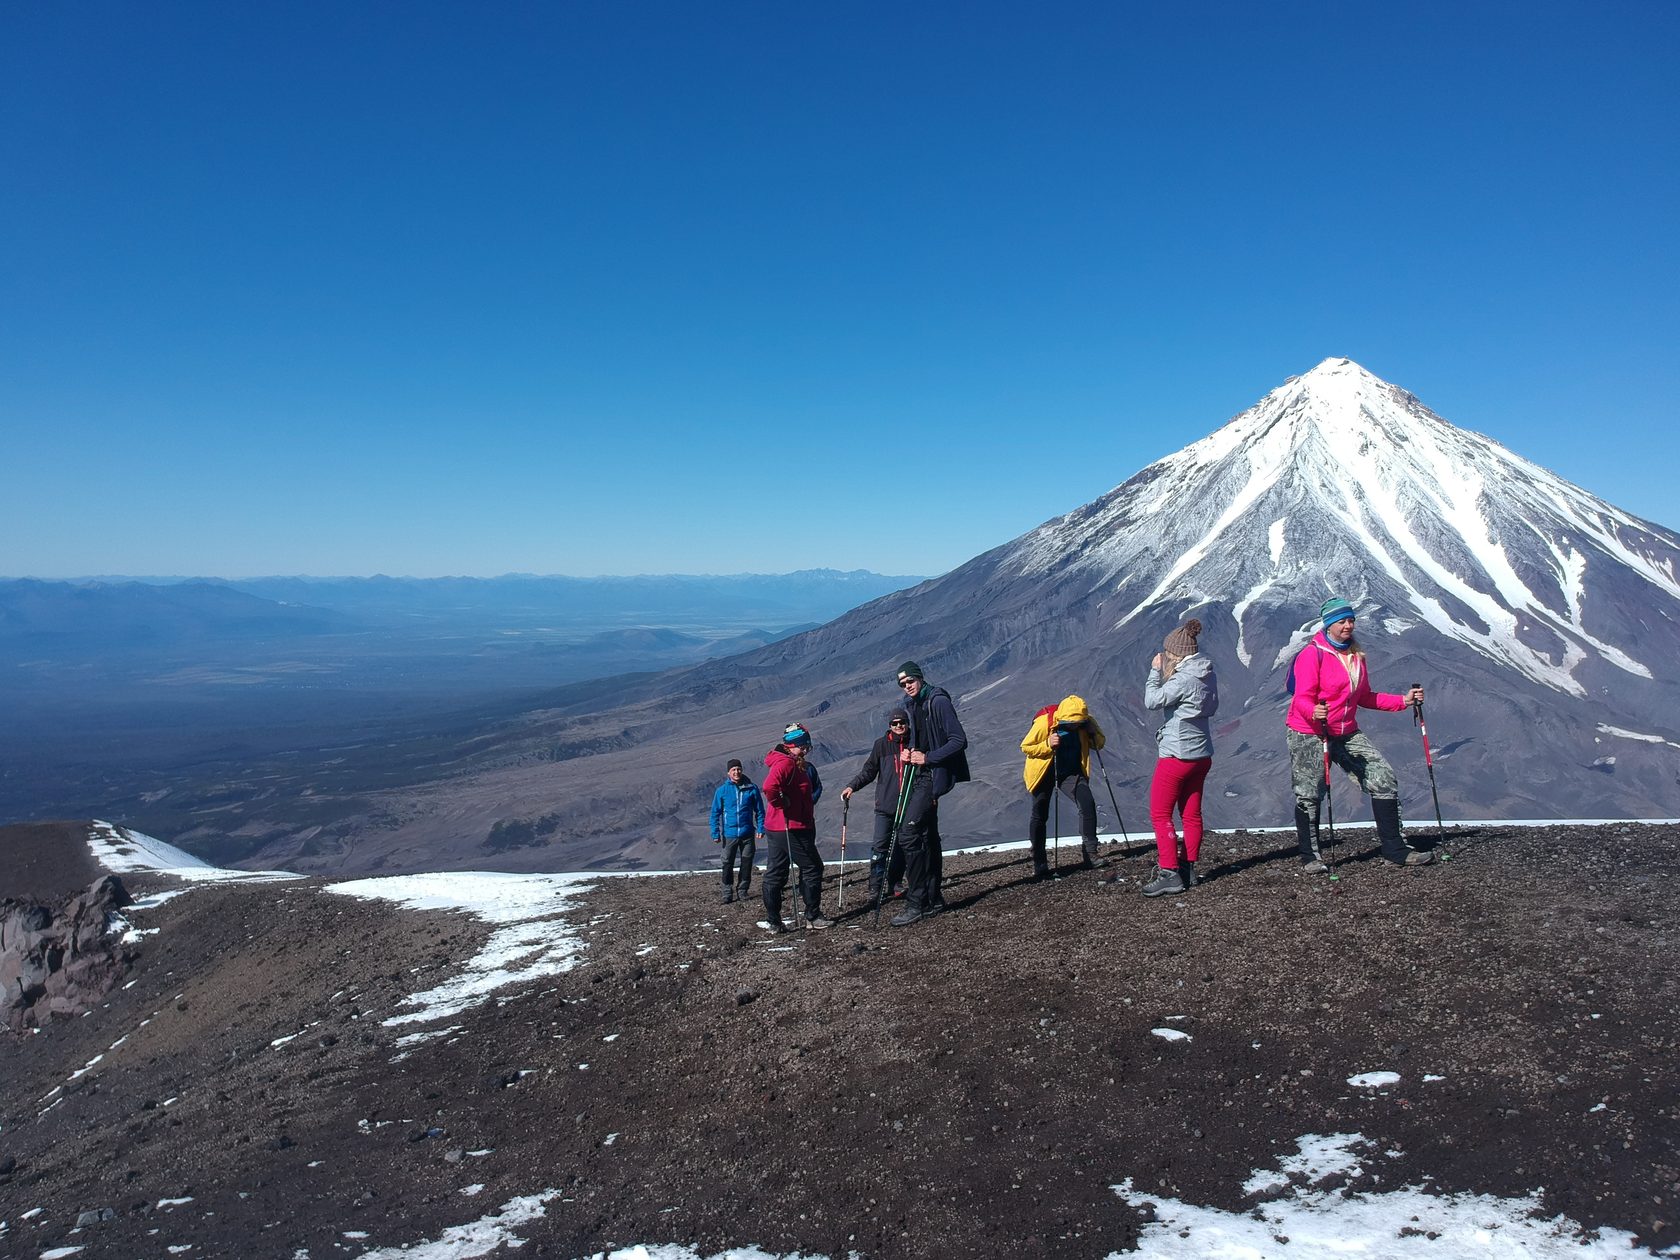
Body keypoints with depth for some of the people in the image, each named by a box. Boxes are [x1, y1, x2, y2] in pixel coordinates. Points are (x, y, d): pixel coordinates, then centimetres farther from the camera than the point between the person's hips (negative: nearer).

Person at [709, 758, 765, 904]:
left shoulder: (752, 788, -2)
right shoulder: (722, 790, -3)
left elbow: (759, 810, 4)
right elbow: (715, 813, 1)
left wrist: (760, 829, -2)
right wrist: (715, 833, -4)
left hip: (748, 833, 1)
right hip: (729, 834, -1)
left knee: (746, 863, 8)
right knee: (728, 864, 3)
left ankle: (742, 890, 21)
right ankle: (727, 893, 12)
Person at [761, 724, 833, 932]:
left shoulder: (797, 765, 17)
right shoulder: (785, 763, -16)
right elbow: (770, 787, -32)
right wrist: (781, 804, -18)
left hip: (775, 829, 10)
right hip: (791, 829, -10)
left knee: (775, 874, 10)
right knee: (813, 868, 2)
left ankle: (773, 921, 15)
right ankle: (813, 917, 9)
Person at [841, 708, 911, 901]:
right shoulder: (881, 744, 2)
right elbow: (869, 771, 4)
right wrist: (852, 786, -10)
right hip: (886, 805, -2)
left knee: (901, 847, 7)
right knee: (880, 846, -8)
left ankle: (894, 885, 18)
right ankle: (875, 888, -4)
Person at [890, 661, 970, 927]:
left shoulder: (938, 701, -12)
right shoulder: (912, 705, 14)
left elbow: (959, 741, -17)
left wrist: (927, 757, -22)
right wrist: (907, 753, 5)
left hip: (932, 776, -9)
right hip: (918, 776, 9)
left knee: (908, 833, -16)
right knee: (928, 836, 14)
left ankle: (916, 904, -12)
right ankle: (933, 898, 23)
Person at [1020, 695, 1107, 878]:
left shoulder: (1085, 722, -12)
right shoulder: (1044, 722, -22)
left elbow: (1099, 744, 2)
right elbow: (1025, 747, -14)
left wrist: (1093, 732, -20)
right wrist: (1048, 745, -31)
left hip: (1071, 772, 2)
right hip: (1045, 772, -2)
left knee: (1088, 804, -18)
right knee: (1040, 815, -2)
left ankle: (1089, 855, -10)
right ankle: (1039, 864, 9)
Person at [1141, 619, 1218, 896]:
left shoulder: (1183, 678, -21)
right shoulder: (1207, 675, 5)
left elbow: (1152, 700, -19)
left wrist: (1155, 670, -6)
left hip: (1176, 756, -9)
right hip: (1201, 755, 9)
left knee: (1160, 814, -2)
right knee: (1191, 814, 14)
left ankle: (1169, 874, -4)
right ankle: (1188, 870, 21)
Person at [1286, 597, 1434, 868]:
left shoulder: (1357, 655, 10)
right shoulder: (1312, 654, -13)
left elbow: (1365, 698, 16)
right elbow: (1303, 699, -20)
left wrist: (1403, 701, 7)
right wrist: (1313, 712, -41)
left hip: (1347, 733, 7)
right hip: (1309, 734, -7)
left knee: (1384, 778, 0)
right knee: (1310, 795, -2)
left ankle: (1395, 849, 7)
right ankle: (1310, 856, 14)